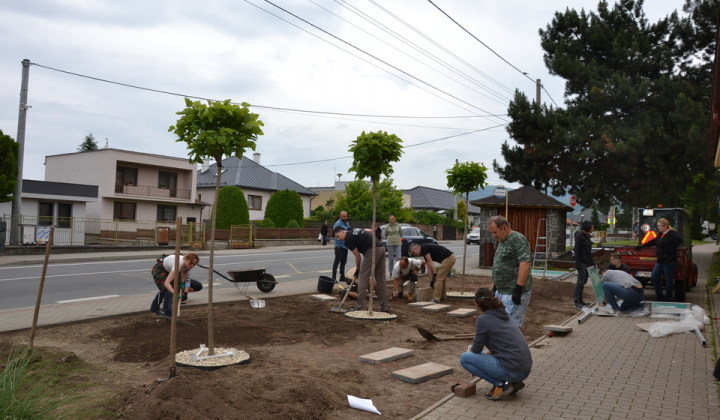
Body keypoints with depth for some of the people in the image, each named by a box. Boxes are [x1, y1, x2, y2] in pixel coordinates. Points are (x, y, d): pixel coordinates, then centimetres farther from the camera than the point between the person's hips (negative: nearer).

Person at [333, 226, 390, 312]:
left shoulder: (348, 239, -1)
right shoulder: (355, 231, 22)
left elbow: (358, 256, 2)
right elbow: (371, 231, 32)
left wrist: (357, 270, 16)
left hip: (372, 251, -9)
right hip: (381, 248, 9)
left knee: (363, 278, 1)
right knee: (381, 279, 13)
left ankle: (360, 307, 3)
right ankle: (385, 307, 16)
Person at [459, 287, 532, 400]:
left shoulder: (483, 319, -9)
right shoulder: (505, 315, 14)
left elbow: (477, 349, 0)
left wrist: (471, 349, 22)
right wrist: (487, 352, 32)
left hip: (511, 370, -8)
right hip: (525, 370, 8)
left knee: (464, 358, 3)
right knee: (485, 355, 32)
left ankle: (501, 384, -2)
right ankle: (513, 383, 14)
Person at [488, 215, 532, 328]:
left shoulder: (517, 239, -15)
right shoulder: (502, 241, 16)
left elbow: (525, 264, -24)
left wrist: (518, 288, -27)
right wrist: (496, 285, 24)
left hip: (514, 293, -10)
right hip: (502, 291, 10)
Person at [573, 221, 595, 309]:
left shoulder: (587, 235, 12)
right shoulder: (579, 236, -13)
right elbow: (576, 250, -16)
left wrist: (592, 262, 19)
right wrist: (577, 263, -20)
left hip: (587, 262, 9)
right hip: (582, 262, -9)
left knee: (583, 281, 11)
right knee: (581, 282, -5)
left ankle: (580, 301, 19)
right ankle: (577, 302, 2)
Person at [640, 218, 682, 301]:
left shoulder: (672, 234, -10)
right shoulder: (661, 235, 16)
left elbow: (679, 240, -26)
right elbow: (653, 241, 28)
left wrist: (670, 249, -22)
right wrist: (642, 246, 28)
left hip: (669, 261, -9)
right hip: (660, 260, 9)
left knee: (669, 281, 0)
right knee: (654, 277, 3)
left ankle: (668, 300, 10)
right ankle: (660, 298, 11)